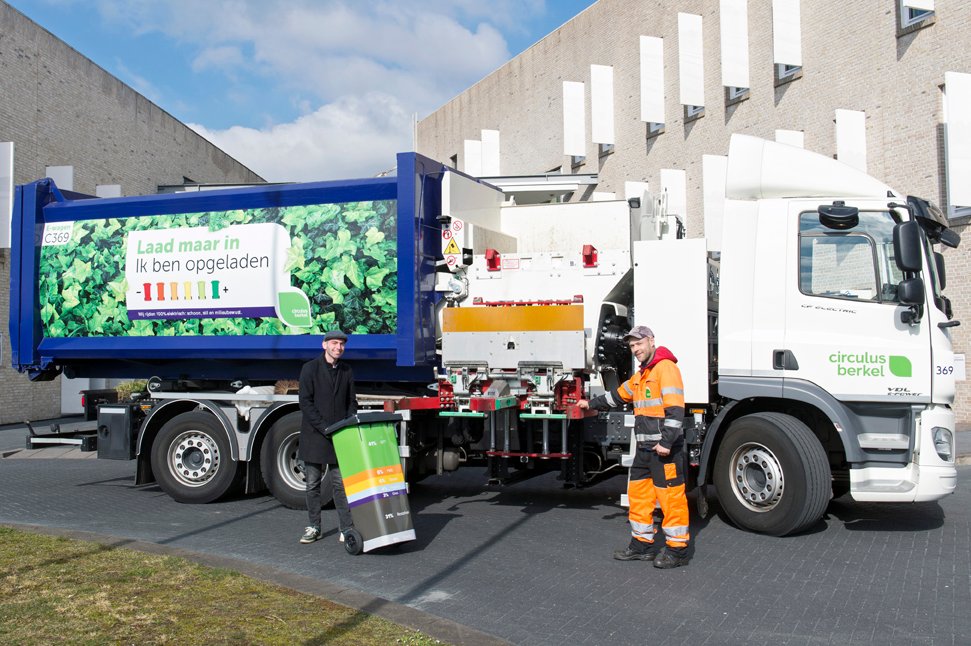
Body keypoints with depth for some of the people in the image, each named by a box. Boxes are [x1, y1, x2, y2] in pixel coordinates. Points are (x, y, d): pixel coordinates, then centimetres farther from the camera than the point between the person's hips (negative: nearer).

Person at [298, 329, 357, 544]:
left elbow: (351, 403, 11)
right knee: (313, 484, 7)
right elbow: (305, 403, -9)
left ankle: (346, 529, 4)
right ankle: (314, 527, 17)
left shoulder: (346, 371, 8)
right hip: (314, 435, -2)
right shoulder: (310, 369, -4)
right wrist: (325, 428, -17)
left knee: (340, 483, 0)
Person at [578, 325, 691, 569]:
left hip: (665, 448, -10)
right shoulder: (641, 374, 19)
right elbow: (620, 394, 35)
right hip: (645, 448, 10)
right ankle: (643, 544, 23)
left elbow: (675, 409, -20)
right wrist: (592, 404, 41)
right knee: (638, 494, 13)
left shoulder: (665, 368, -12)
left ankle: (677, 549, 6)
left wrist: (666, 441, -25)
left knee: (670, 496, -3)